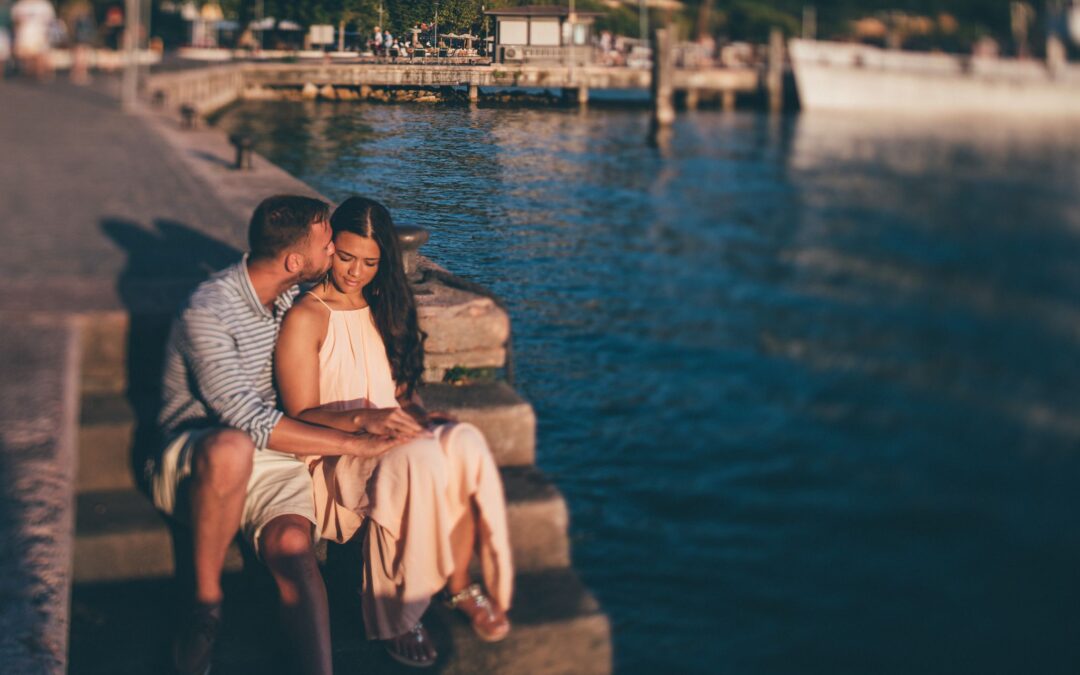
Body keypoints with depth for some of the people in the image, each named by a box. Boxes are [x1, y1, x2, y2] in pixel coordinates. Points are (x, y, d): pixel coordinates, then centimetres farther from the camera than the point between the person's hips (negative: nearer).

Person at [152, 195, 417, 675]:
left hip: (269, 456, 5)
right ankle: (207, 606, -21)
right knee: (231, 448, -40)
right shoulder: (209, 311, -18)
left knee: (292, 544, -27)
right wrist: (355, 444, -23)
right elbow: (250, 422, -25)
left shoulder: (294, 295, 5)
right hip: (193, 458, -5)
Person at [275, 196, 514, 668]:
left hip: (393, 435, 6)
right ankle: (397, 616, -25)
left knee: (464, 444, -28)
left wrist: (419, 414, -4)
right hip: (335, 452, -5)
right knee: (415, 459, -37)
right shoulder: (306, 318, -5)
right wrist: (362, 420, -29)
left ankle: (459, 585, -15)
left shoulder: (385, 308, 16)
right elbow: (301, 414, -11)